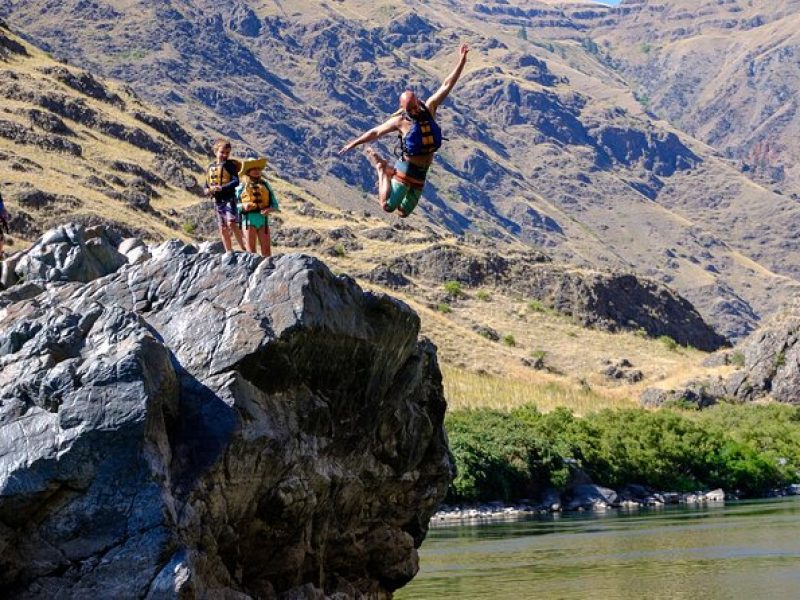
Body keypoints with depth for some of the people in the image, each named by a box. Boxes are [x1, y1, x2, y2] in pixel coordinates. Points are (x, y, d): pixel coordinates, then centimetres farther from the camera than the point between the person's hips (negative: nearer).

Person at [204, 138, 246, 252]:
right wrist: (207, 190, -6)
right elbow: (206, 185, 17)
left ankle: (243, 248, -18)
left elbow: (236, 181, -15)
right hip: (217, 201, 6)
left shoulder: (230, 165, -4)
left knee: (231, 223, -23)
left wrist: (221, 188, -24)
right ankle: (229, 252, 15)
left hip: (229, 198, -6)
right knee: (223, 230, 8)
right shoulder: (210, 167, 12)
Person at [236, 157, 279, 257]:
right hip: (249, 219, -2)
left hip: (263, 219, 2)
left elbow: (275, 204, 10)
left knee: (266, 249, -3)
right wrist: (243, 206, -16)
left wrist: (269, 209, -11)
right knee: (251, 250, -2)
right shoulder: (242, 187, 7)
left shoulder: (265, 185, 12)